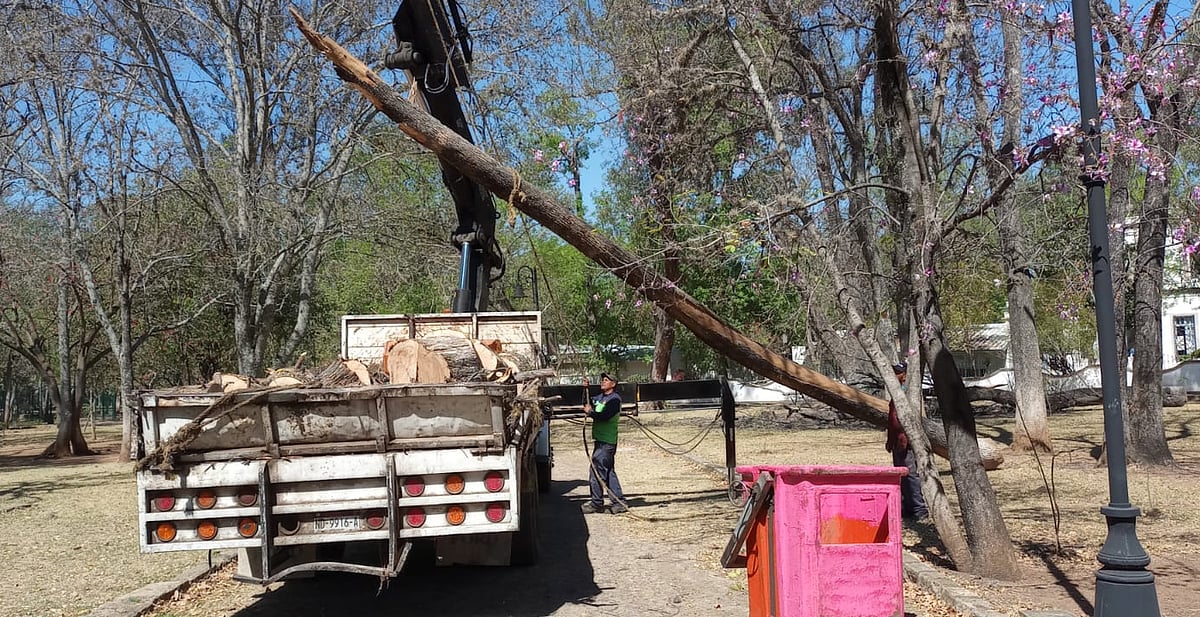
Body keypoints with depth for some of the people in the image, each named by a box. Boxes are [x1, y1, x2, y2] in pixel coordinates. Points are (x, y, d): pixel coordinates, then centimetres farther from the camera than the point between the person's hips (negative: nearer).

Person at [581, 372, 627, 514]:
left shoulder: (614, 399, -11)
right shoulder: (600, 398, 17)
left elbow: (605, 416, -22)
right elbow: (587, 405, 15)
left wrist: (590, 412, -10)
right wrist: (585, 389, 7)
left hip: (606, 442, -9)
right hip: (600, 440, 9)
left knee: (596, 472, -7)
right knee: (609, 472, 11)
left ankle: (596, 503, 0)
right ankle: (619, 502, 15)